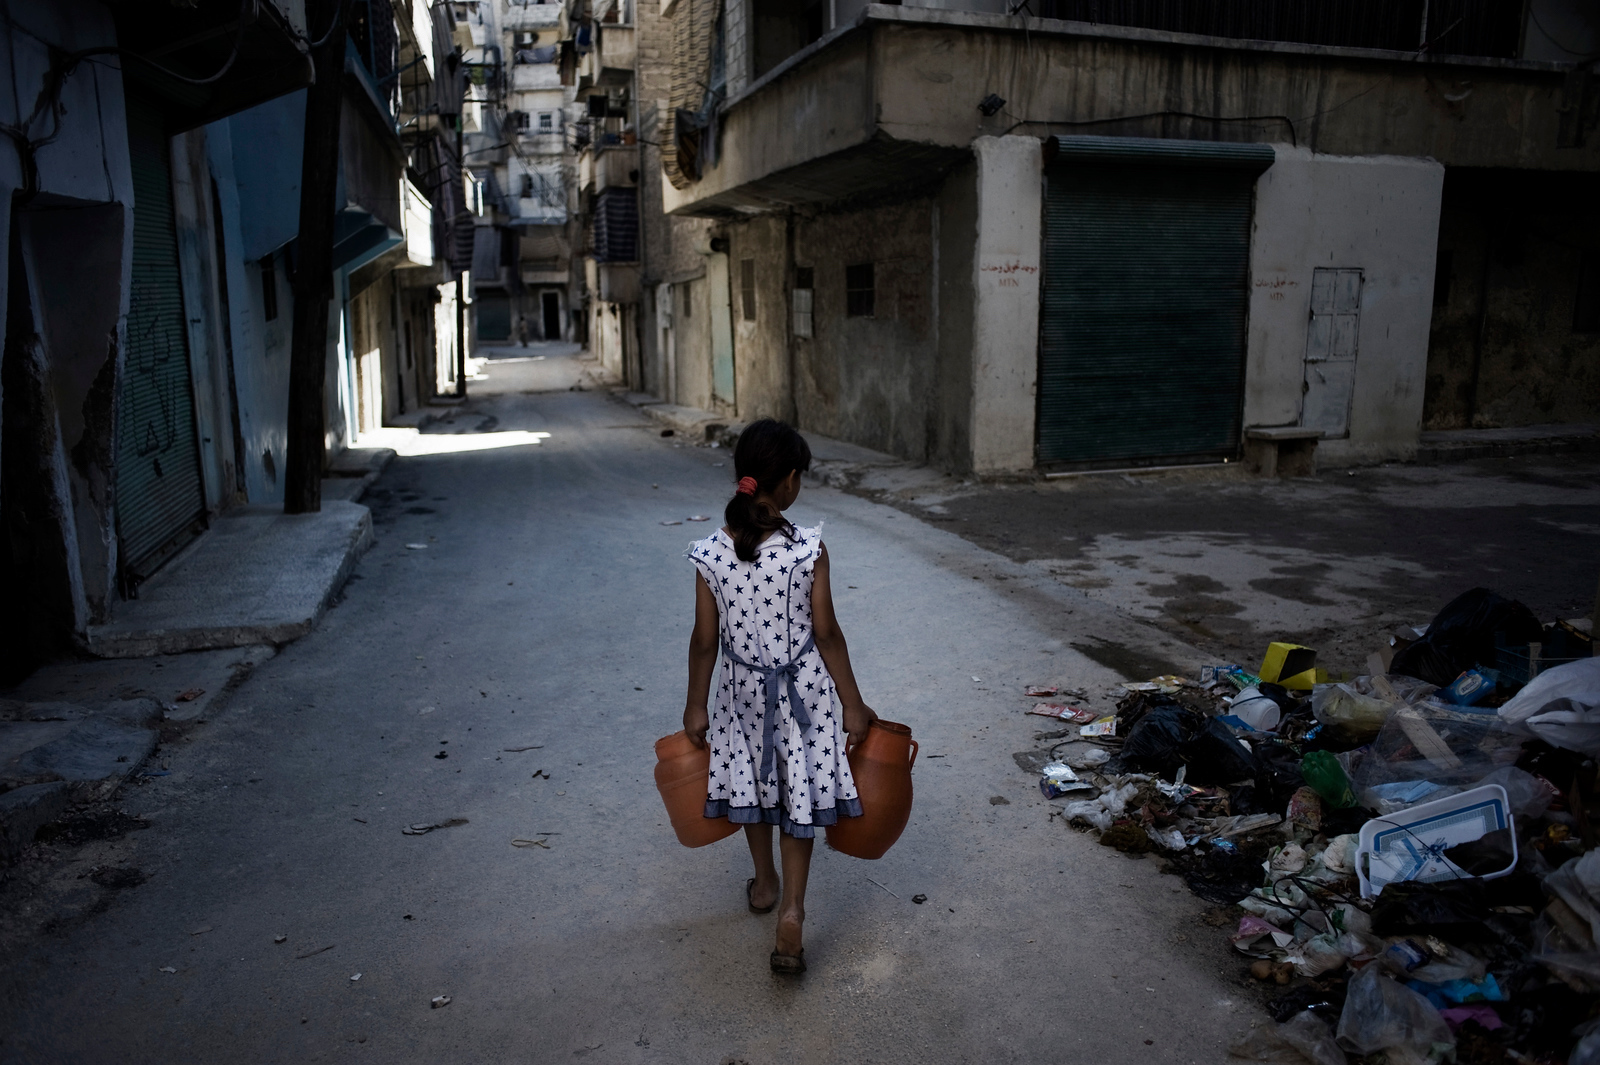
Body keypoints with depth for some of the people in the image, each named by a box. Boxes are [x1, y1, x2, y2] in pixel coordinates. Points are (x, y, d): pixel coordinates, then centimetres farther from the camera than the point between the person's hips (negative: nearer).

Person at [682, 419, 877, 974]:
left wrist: (696, 706, 5)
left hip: (744, 688, 2)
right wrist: (853, 703, -4)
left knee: (753, 779, 23)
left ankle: (764, 884, 43)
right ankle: (791, 913, 5)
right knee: (798, 793, 11)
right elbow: (826, 634, -14)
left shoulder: (711, 554, -14)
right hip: (804, 689, -2)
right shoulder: (808, 551, -20)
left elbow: (705, 640, -7)